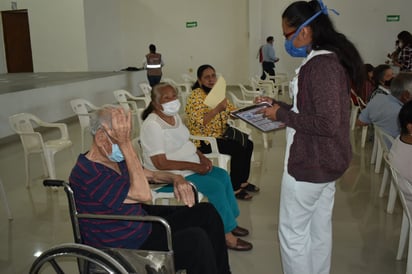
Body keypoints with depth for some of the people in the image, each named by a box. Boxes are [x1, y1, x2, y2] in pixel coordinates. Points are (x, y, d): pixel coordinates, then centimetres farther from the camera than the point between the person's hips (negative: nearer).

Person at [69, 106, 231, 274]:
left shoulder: (115, 158, 2)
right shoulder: (87, 174, -27)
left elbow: (149, 174, 16)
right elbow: (143, 195, -33)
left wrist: (176, 179, -3)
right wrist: (125, 144, -35)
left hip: (143, 223, 9)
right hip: (127, 248, -9)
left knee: (206, 213, 5)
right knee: (196, 239, -24)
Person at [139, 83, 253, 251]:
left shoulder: (174, 115, 6)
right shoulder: (152, 125, -22)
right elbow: (160, 163, -26)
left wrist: (201, 156, -1)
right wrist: (194, 166, -23)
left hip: (190, 166, 10)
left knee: (222, 175, 4)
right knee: (216, 186, -18)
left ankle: (230, 223, 16)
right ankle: (227, 235, -6)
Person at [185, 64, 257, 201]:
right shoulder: (195, 96, -15)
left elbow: (232, 110, 13)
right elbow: (199, 122, -25)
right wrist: (217, 109, -34)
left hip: (220, 135, 9)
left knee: (248, 144, -1)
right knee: (238, 149, -21)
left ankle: (242, 181, 13)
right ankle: (234, 188, -7)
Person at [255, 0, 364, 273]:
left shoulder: (321, 64, -22)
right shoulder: (329, 58, 10)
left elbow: (326, 123, -26)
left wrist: (282, 115, -17)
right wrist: (279, 105, 9)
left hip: (310, 162, -10)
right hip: (324, 160, 10)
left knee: (293, 232, 5)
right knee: (320, 228, 20)